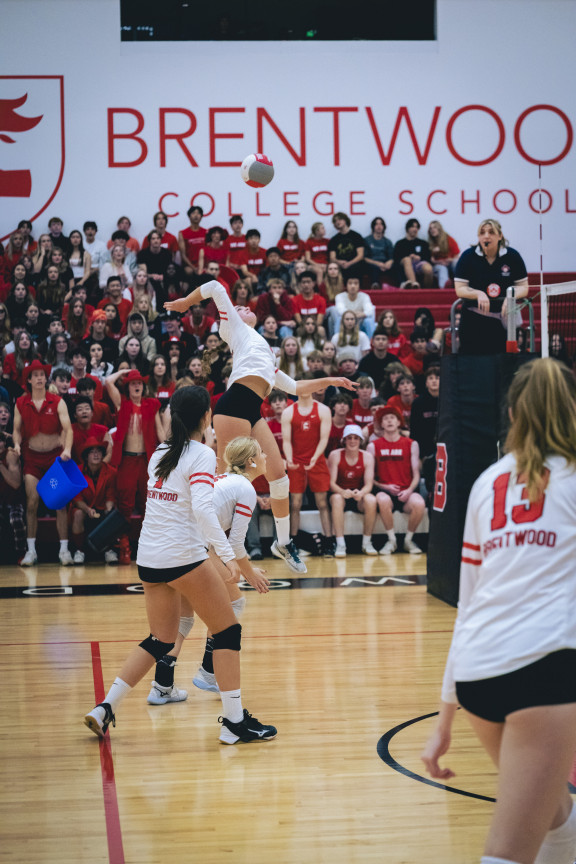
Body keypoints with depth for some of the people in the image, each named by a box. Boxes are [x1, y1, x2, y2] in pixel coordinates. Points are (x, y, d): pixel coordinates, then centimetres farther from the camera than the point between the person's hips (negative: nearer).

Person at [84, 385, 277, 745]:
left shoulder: (160, 454, 11)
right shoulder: (201, 454, -10)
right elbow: (203, 509, -22)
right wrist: (228, 554, -26)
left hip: (149, 559, 7)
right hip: (183, 556, -7)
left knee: (161, 641, 16)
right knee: (228, 631, 4)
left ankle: (105, 709, 10)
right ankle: (235, 721, 3)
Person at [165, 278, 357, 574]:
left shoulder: (265, 356, 37)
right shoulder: (235, 327, 18)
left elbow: (294, 387, 39)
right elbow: (215, 288, 11)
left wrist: (328, 381, 36)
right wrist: (185, 302, 20)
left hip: (253, 414, 7)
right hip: (234, 405, -7)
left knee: (278, 474, 0)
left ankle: (283, 542, 12)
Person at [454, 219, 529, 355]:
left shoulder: (512, 256, 2)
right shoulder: (468, 257, -1)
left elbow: (523, 288, 4)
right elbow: (459, 289, -3)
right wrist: (478, 294, -22)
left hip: (504, 318, 1)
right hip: (473, 321, -1)